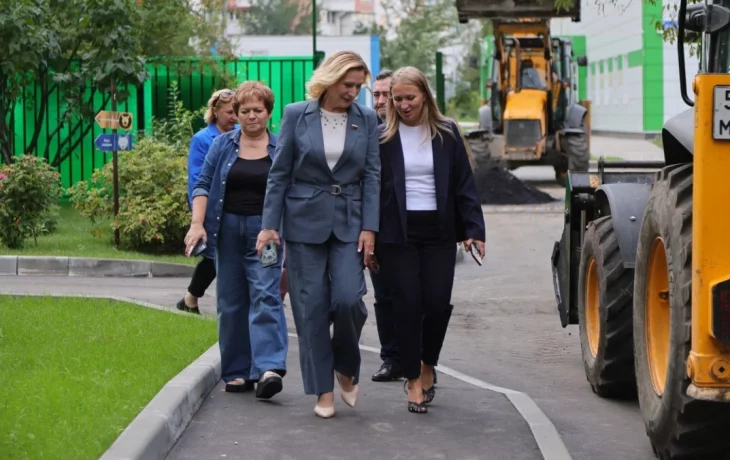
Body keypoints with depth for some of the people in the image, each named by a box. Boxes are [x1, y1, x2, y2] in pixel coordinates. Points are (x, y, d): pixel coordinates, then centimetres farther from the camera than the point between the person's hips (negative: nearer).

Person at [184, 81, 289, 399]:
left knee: (266, 297, -14)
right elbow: (203, 185, 5)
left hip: (265, 232, -2)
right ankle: (237, 372, 12)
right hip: (228, 231, 2)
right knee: (230, 303, 5)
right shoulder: (223, 145, 7)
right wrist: (197, 223, -7)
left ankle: (269, 369, -23)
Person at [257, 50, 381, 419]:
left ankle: (346, 368, 15)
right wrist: (269, 224, -3)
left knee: (348, 299, -13)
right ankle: (323, 390, 10)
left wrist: (369, 228, -5)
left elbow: (372, 176, 3)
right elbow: (279, 173, 1)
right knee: (311, 307, 0)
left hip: (349, 222, 1)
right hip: (305, 221, -1)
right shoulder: (296, 115, 0)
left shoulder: (366, 120, 4)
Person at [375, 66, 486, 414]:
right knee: (408, 306, -2)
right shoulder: (382, 137, 1)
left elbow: (464, 184, 5)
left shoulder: (446, 134, 5)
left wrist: (474, 229, -2)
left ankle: (427, 366, 23)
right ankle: (413, 380, 10)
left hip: (439, 232, 1)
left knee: (438, 304, -3)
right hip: (398, 234, -1)